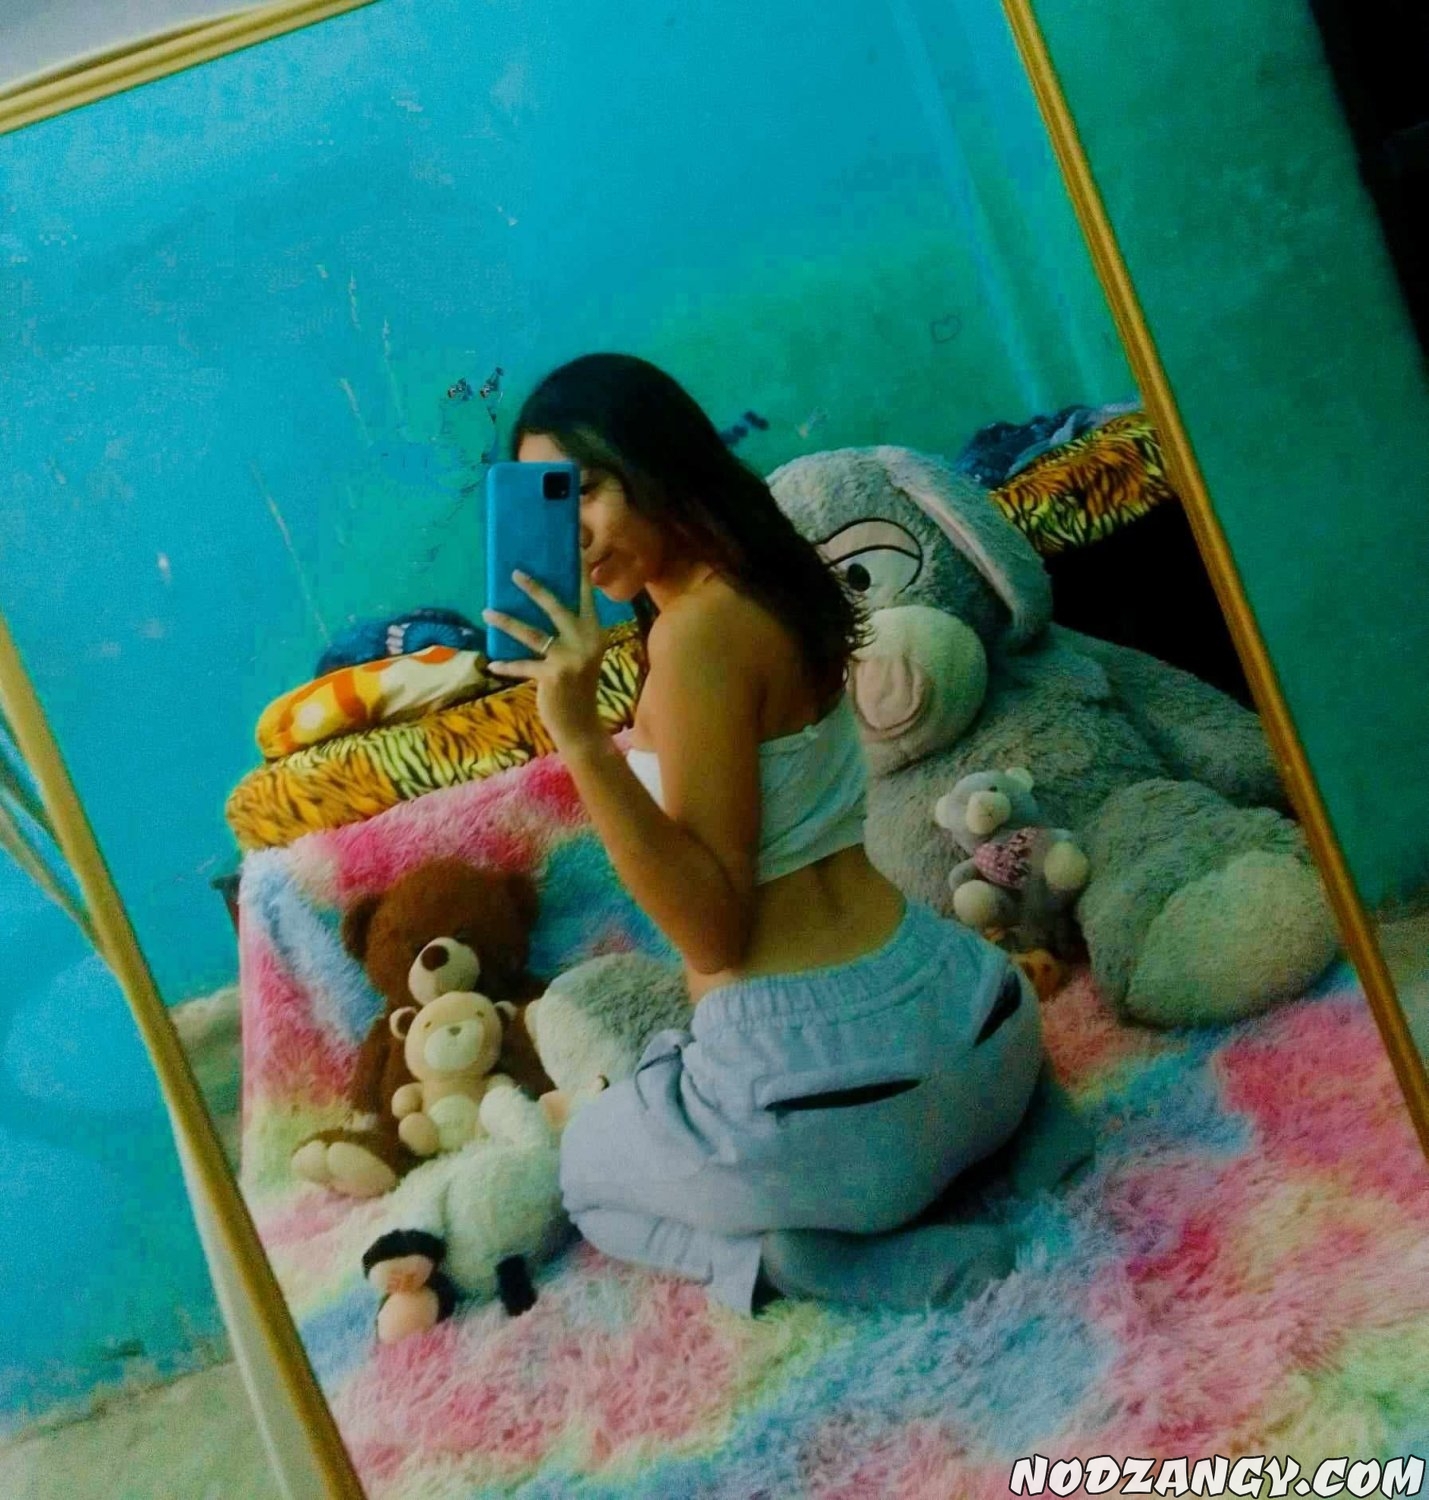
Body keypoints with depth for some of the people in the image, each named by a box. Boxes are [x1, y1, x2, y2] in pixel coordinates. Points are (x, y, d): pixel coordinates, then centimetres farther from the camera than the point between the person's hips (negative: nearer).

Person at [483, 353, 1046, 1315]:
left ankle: (787, 1262, 0)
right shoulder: (769, 588, 8)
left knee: (587, 1169, 25)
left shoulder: (696, 629, -18)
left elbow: (713, 928, -18)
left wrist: (580, 736, -26)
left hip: (817, 1075, -8)